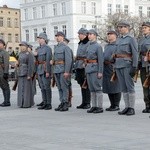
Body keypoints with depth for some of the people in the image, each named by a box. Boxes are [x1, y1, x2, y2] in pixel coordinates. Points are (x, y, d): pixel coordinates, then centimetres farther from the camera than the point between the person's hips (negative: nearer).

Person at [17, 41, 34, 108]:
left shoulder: (29, 54, -10)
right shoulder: (20, 54, 13)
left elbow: (30, 65, -14)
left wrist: (29, 75, -19)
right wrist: (17, 64, 1)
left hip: (26, 73, -8)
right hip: (20, 73, 8)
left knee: (27, 88, -4)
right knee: (21, 88, 7)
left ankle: (28, 103, 1)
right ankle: (22, 103, 12)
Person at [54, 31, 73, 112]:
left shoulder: (66, 47, -7)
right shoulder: (56, 47, 17)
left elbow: (69, 60, -14)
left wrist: (67, 72, -20)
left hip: (63, 70, -7)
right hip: (56, 70, 8)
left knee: (64, 87, -5)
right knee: (59, 88, 8)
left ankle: (66, 105, -2)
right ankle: (62, 103, 13)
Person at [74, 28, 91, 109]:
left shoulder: (89, 44, -9)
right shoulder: (80, 44, 18)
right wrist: (76, 65, 20)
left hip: (85, 67, -8)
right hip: (79, 67, 8)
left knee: (86, 86, -4)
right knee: (82, 85, 11)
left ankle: (87, 103, 2)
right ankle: (83, 102, 16)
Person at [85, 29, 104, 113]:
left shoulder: (98, 46, -7)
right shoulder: (89, 47, 17)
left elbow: (101, 60, -12)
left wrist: (100, 72, -17)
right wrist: (87, 70, 17)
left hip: (95, 69, -8)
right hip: (89, 69, 8)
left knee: (98, 88, -6)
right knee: (92, 89, 9)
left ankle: (100, 107, -3)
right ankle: (94, 106, 14)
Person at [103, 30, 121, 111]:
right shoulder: (106, 46, 21)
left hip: (113, 67, -8)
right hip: (106, 69, 8)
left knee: (116, 87, -4)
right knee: (108, 87, 9)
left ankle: (116, 105, 1)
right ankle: (112, 105, 17)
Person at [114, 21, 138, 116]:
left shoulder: (131, 39, -5)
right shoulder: (119, 40, 18)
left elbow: (135, 54, -10)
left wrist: (134, 67, -17)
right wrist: (115, 67, 16)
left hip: (127, 65, -7)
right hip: (118, 65, 7)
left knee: (130, 87, -5)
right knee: (123, 87, 8)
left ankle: (132, 108, -1)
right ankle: (127, 107, 13)